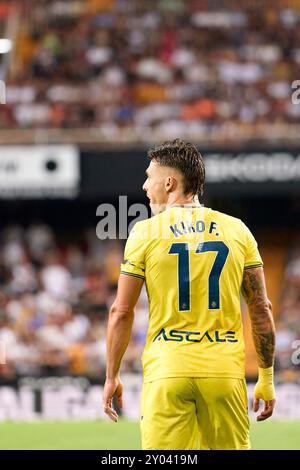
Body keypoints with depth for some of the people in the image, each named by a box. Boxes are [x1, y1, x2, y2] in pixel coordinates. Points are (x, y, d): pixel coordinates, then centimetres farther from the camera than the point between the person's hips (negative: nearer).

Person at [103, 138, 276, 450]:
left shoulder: (145, 232, 1)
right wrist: (266, 379, 14)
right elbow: (261, 310, 7)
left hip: (166, 371, -2)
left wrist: (112, 377, 10)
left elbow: (121, 312, 1)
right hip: (224, 372, 2)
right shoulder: (237, 231, 7)